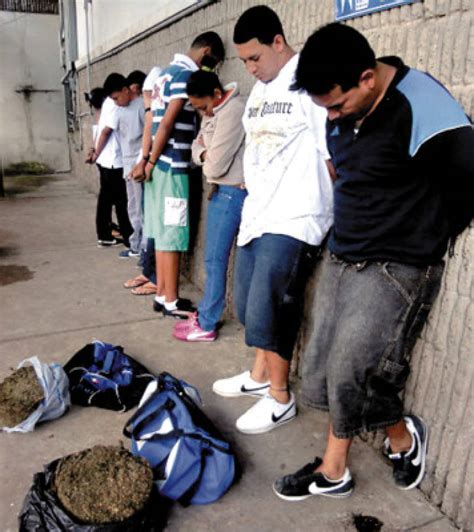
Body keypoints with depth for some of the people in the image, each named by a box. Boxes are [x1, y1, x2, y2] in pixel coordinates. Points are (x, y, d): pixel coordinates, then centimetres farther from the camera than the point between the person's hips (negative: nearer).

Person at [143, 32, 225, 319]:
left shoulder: (169, 71, 18)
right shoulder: (187, 75, -11)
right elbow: (167, 123, -17)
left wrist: (149, 160, 15)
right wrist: (151, 162, -10)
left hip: (162, 164, 9)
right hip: (172, 167, -9)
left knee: (162, 232, 11)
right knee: (172, 235, -4)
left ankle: (162, 295, 18)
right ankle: (171, 301, 4)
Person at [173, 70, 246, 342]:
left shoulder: (232, 112, -20)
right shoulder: (213, 112, 13)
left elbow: (216, 166, -22)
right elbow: (198, 145, 16)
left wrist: (207, 162, 1)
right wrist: (204, 155, -8)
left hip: (232, 192, -10)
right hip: (220, 190, 10)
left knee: (215, 259, -4)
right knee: (213, 257, 15)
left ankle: (207, 325, 7)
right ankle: (206, 313, 27)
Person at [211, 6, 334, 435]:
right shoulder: (259, 89, 17)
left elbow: (334, 154, -13)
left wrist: (329, 214, -10)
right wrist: (252, 199, 18)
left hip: (292, 221, -9)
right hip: (256, 215, 9)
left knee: (266, 312, -7)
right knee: (248, 304, 16)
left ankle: (280, 398, 14)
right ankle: (261, 375, 36)